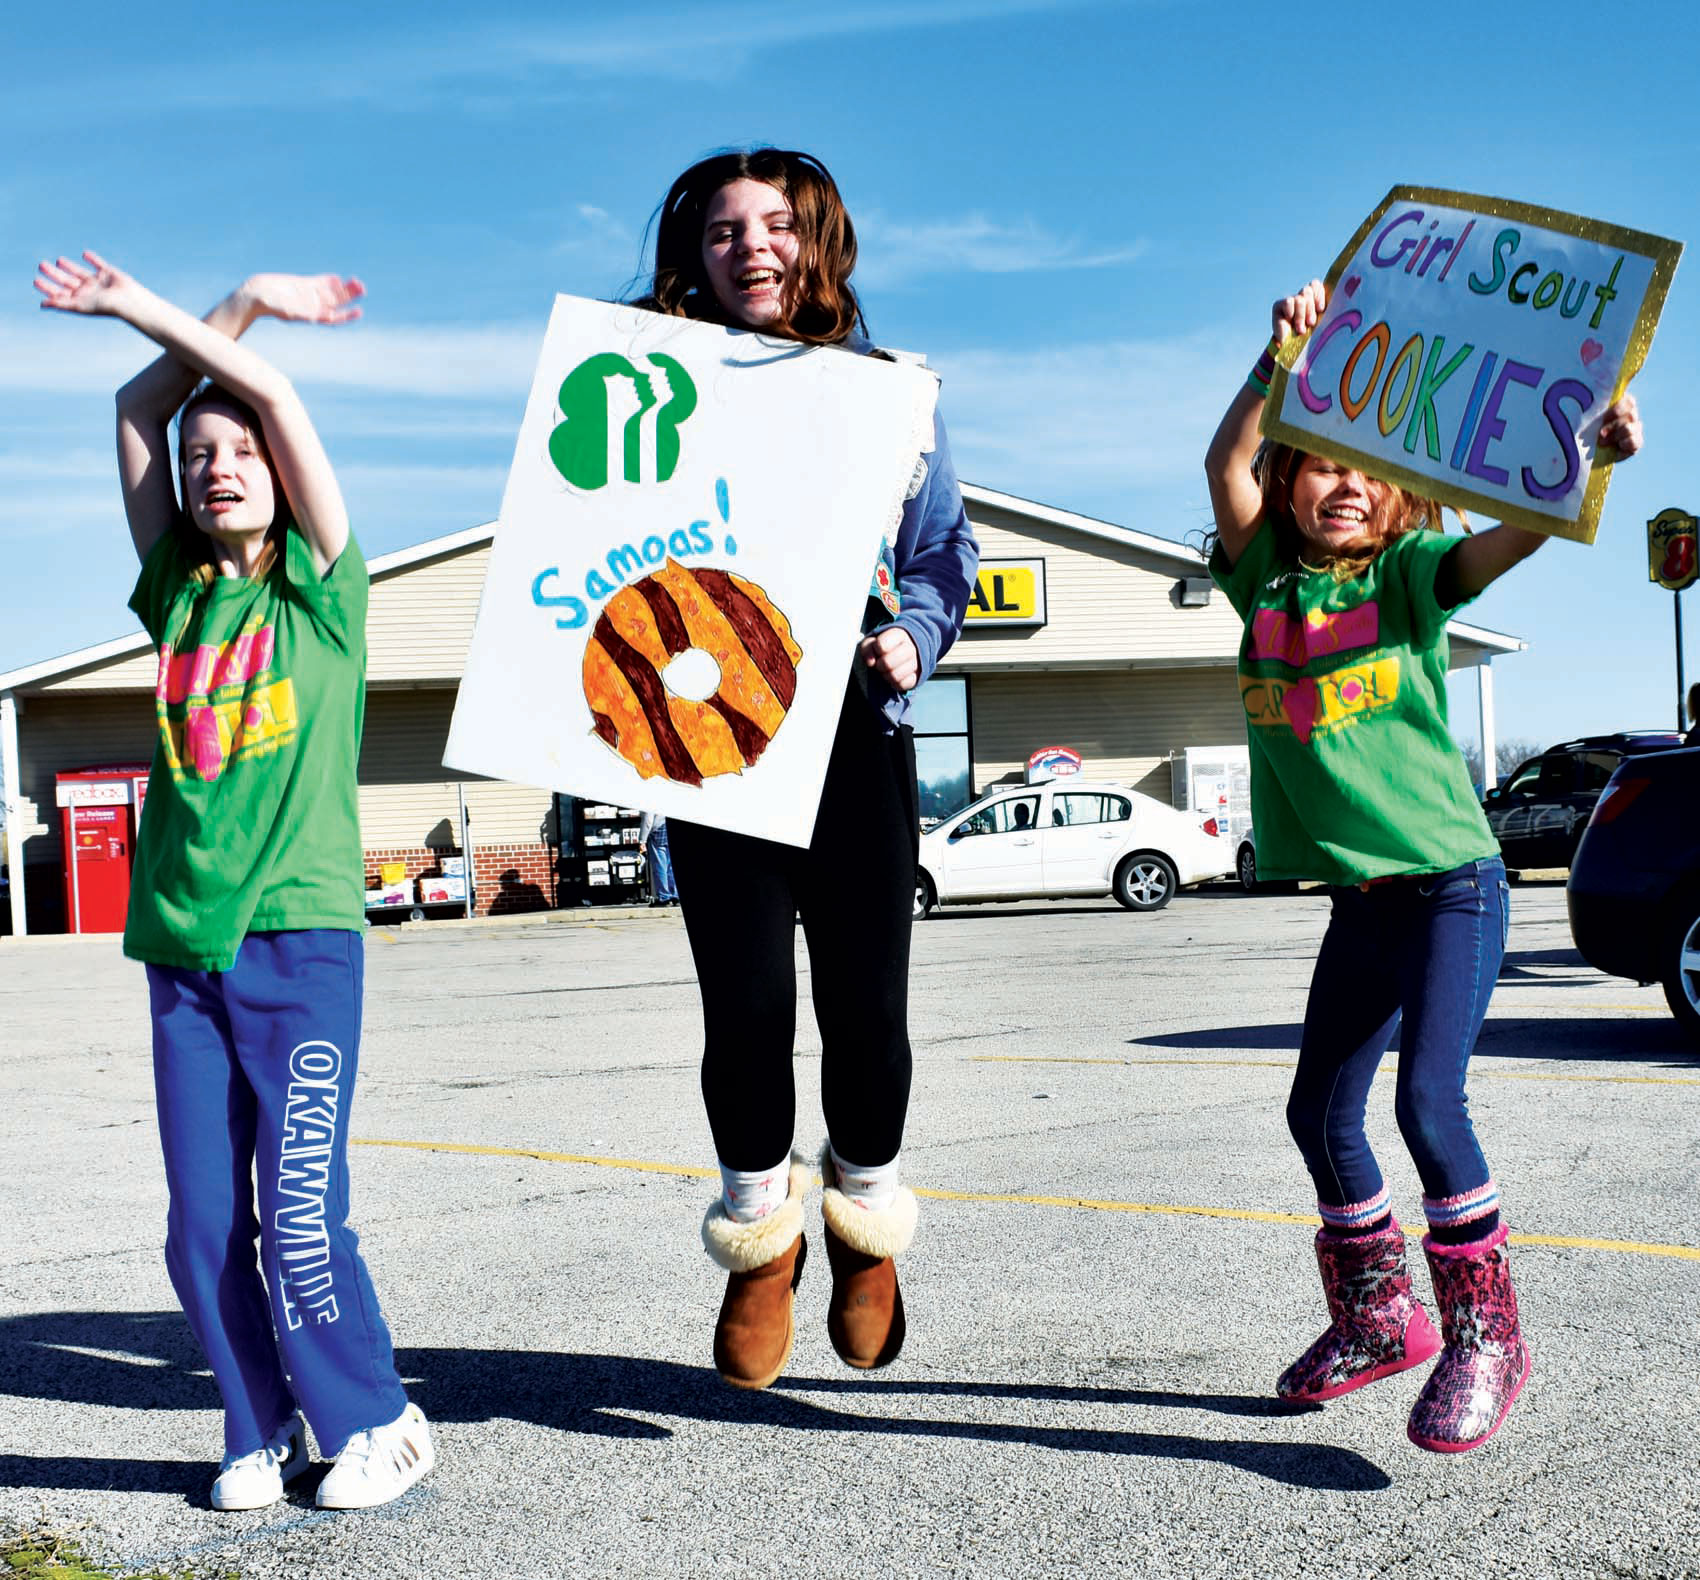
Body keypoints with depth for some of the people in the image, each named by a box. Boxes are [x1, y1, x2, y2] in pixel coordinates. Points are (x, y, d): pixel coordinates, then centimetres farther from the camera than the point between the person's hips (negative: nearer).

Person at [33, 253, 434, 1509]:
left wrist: (143, 308, 6)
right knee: (203, 1228, 5)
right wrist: (245, 303, 11)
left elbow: (271, 392, -1)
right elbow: (139, 407, 11)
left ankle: (375, 1425, 11)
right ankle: (265, 1432, 21)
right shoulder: (178, 594, 13)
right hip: (183, 944, 4)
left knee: (300, 1214, -7)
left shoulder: (324, 590, 3)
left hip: (302, 935, -4)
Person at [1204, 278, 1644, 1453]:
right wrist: (1285, 356, -19)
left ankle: (1485, 1334, -3)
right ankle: (1378, 1316, 29)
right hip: (1360, 895, 6)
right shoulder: (1268, 579, 6)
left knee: (1429, 1099, -17)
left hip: (1451, 880, -5)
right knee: (1323, 1112, 11)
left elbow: (1509, 536, -21)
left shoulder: (1409, 574, -3)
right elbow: (1228, 467, -9)